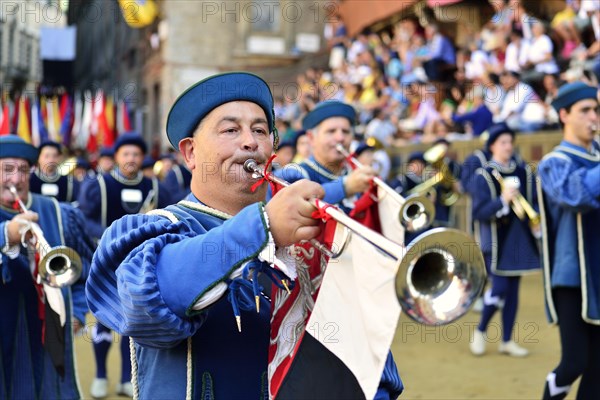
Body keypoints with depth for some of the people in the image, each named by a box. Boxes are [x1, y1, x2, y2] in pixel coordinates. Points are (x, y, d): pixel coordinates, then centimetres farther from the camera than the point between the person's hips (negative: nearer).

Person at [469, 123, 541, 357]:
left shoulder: (524, 173, 8)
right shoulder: (484, 176, -6)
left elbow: (537, 200, 11)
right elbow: (478, 213, -12)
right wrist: (502, 200, -25)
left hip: (519, 239, 5)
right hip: (496, 240, -5)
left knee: (513, 289, 7)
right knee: (499, 288, -10)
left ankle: (507, 341, 16)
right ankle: (480, 331, 13)